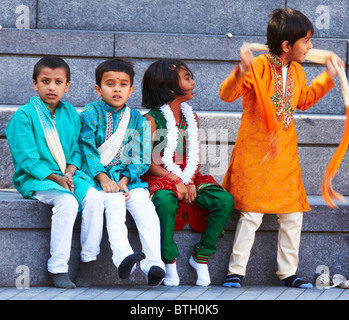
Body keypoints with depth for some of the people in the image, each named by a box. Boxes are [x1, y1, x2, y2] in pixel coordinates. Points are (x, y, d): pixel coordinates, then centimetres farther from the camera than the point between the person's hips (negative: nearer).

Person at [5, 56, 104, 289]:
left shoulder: (70, 113, 13)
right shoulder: (24, 115, -4)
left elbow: (76, 149, 13)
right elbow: (26, 158, -10)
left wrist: (69, 173, -7)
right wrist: (54, 177, -19)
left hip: (68, 175, 5)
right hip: (34, 179, -5)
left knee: (94, 197, -24)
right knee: (67, 202, -33)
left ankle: (89, 261, -17)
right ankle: (58, 268, -27)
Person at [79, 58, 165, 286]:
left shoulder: (138, 121, 13)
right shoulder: (91, 113, 6)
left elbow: (140, 159, 6)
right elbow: (87, 148, -4)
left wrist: (124, 181, -11)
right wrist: (103, 178, -17)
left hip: (129, 178, 3)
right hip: (99, 176, -2)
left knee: (145, 207, -26)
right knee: (115, 203, -33)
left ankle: (153, 263, -36)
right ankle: (122, 256, -51)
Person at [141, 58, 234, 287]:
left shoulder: (191, 117, 13)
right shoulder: (152, 120, -4)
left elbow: (196, 156, 7)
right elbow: (148, 162, -10)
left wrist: (190, 182, -11)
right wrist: (175, 181, -19)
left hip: (188, 178, 5)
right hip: (160, 179, -5)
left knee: (225, 200, -21)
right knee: (165, 201, -41)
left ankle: (201, 256, -8)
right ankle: (170, 261, -23)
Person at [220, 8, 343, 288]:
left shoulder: (297, 72, 8)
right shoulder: (259, 67, -15)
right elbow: (227, 94, -21)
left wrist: (327, 78, 20)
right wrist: (241, 72, -39)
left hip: (285, 155, 7)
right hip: (255, 154, -7)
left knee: (293, 215, 8)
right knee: (252, 214, -5)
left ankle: (288, 272, 19)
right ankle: (236, 272, 5)